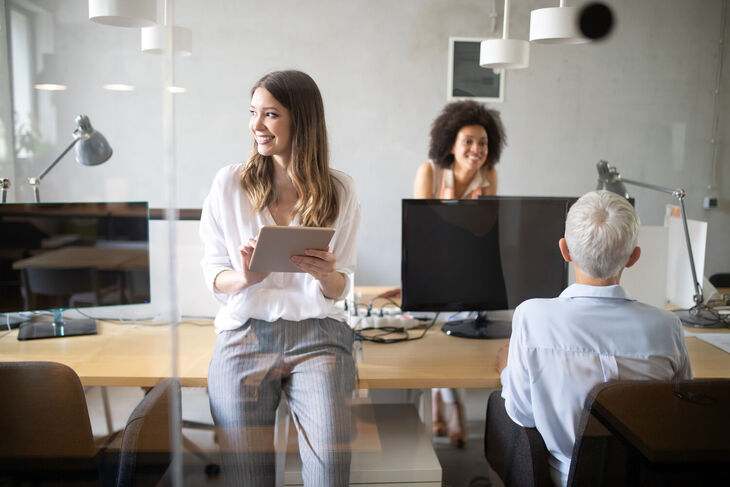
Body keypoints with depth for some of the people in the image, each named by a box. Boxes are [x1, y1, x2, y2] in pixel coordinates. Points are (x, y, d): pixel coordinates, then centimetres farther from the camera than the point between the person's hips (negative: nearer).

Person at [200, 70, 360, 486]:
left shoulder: (340, 190, 5)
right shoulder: (230, 183, 4)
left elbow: (340, 287, 8)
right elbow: (213, 274, 7)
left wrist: (325, 275, -15)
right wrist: (243, 277, -15)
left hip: (317, 333, 0)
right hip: (245, 333, 1)